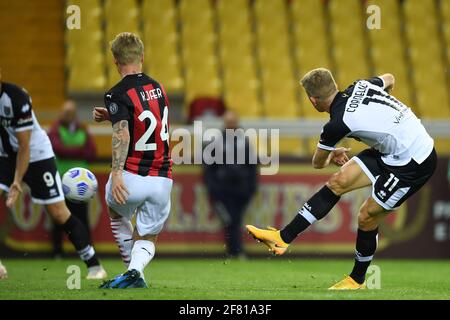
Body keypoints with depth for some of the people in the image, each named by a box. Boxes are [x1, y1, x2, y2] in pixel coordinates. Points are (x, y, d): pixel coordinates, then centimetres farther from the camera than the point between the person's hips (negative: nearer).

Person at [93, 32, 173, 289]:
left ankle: (132, 271, 25)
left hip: (131, 177, -4)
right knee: (147, 239, 13)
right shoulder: (158, 88, 11)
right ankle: (135, 273, -17)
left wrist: (116, 174, -30)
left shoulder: (118, 94, -10)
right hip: (162, 179, 4)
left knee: (117, 214, 29)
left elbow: (122, 134, -25)